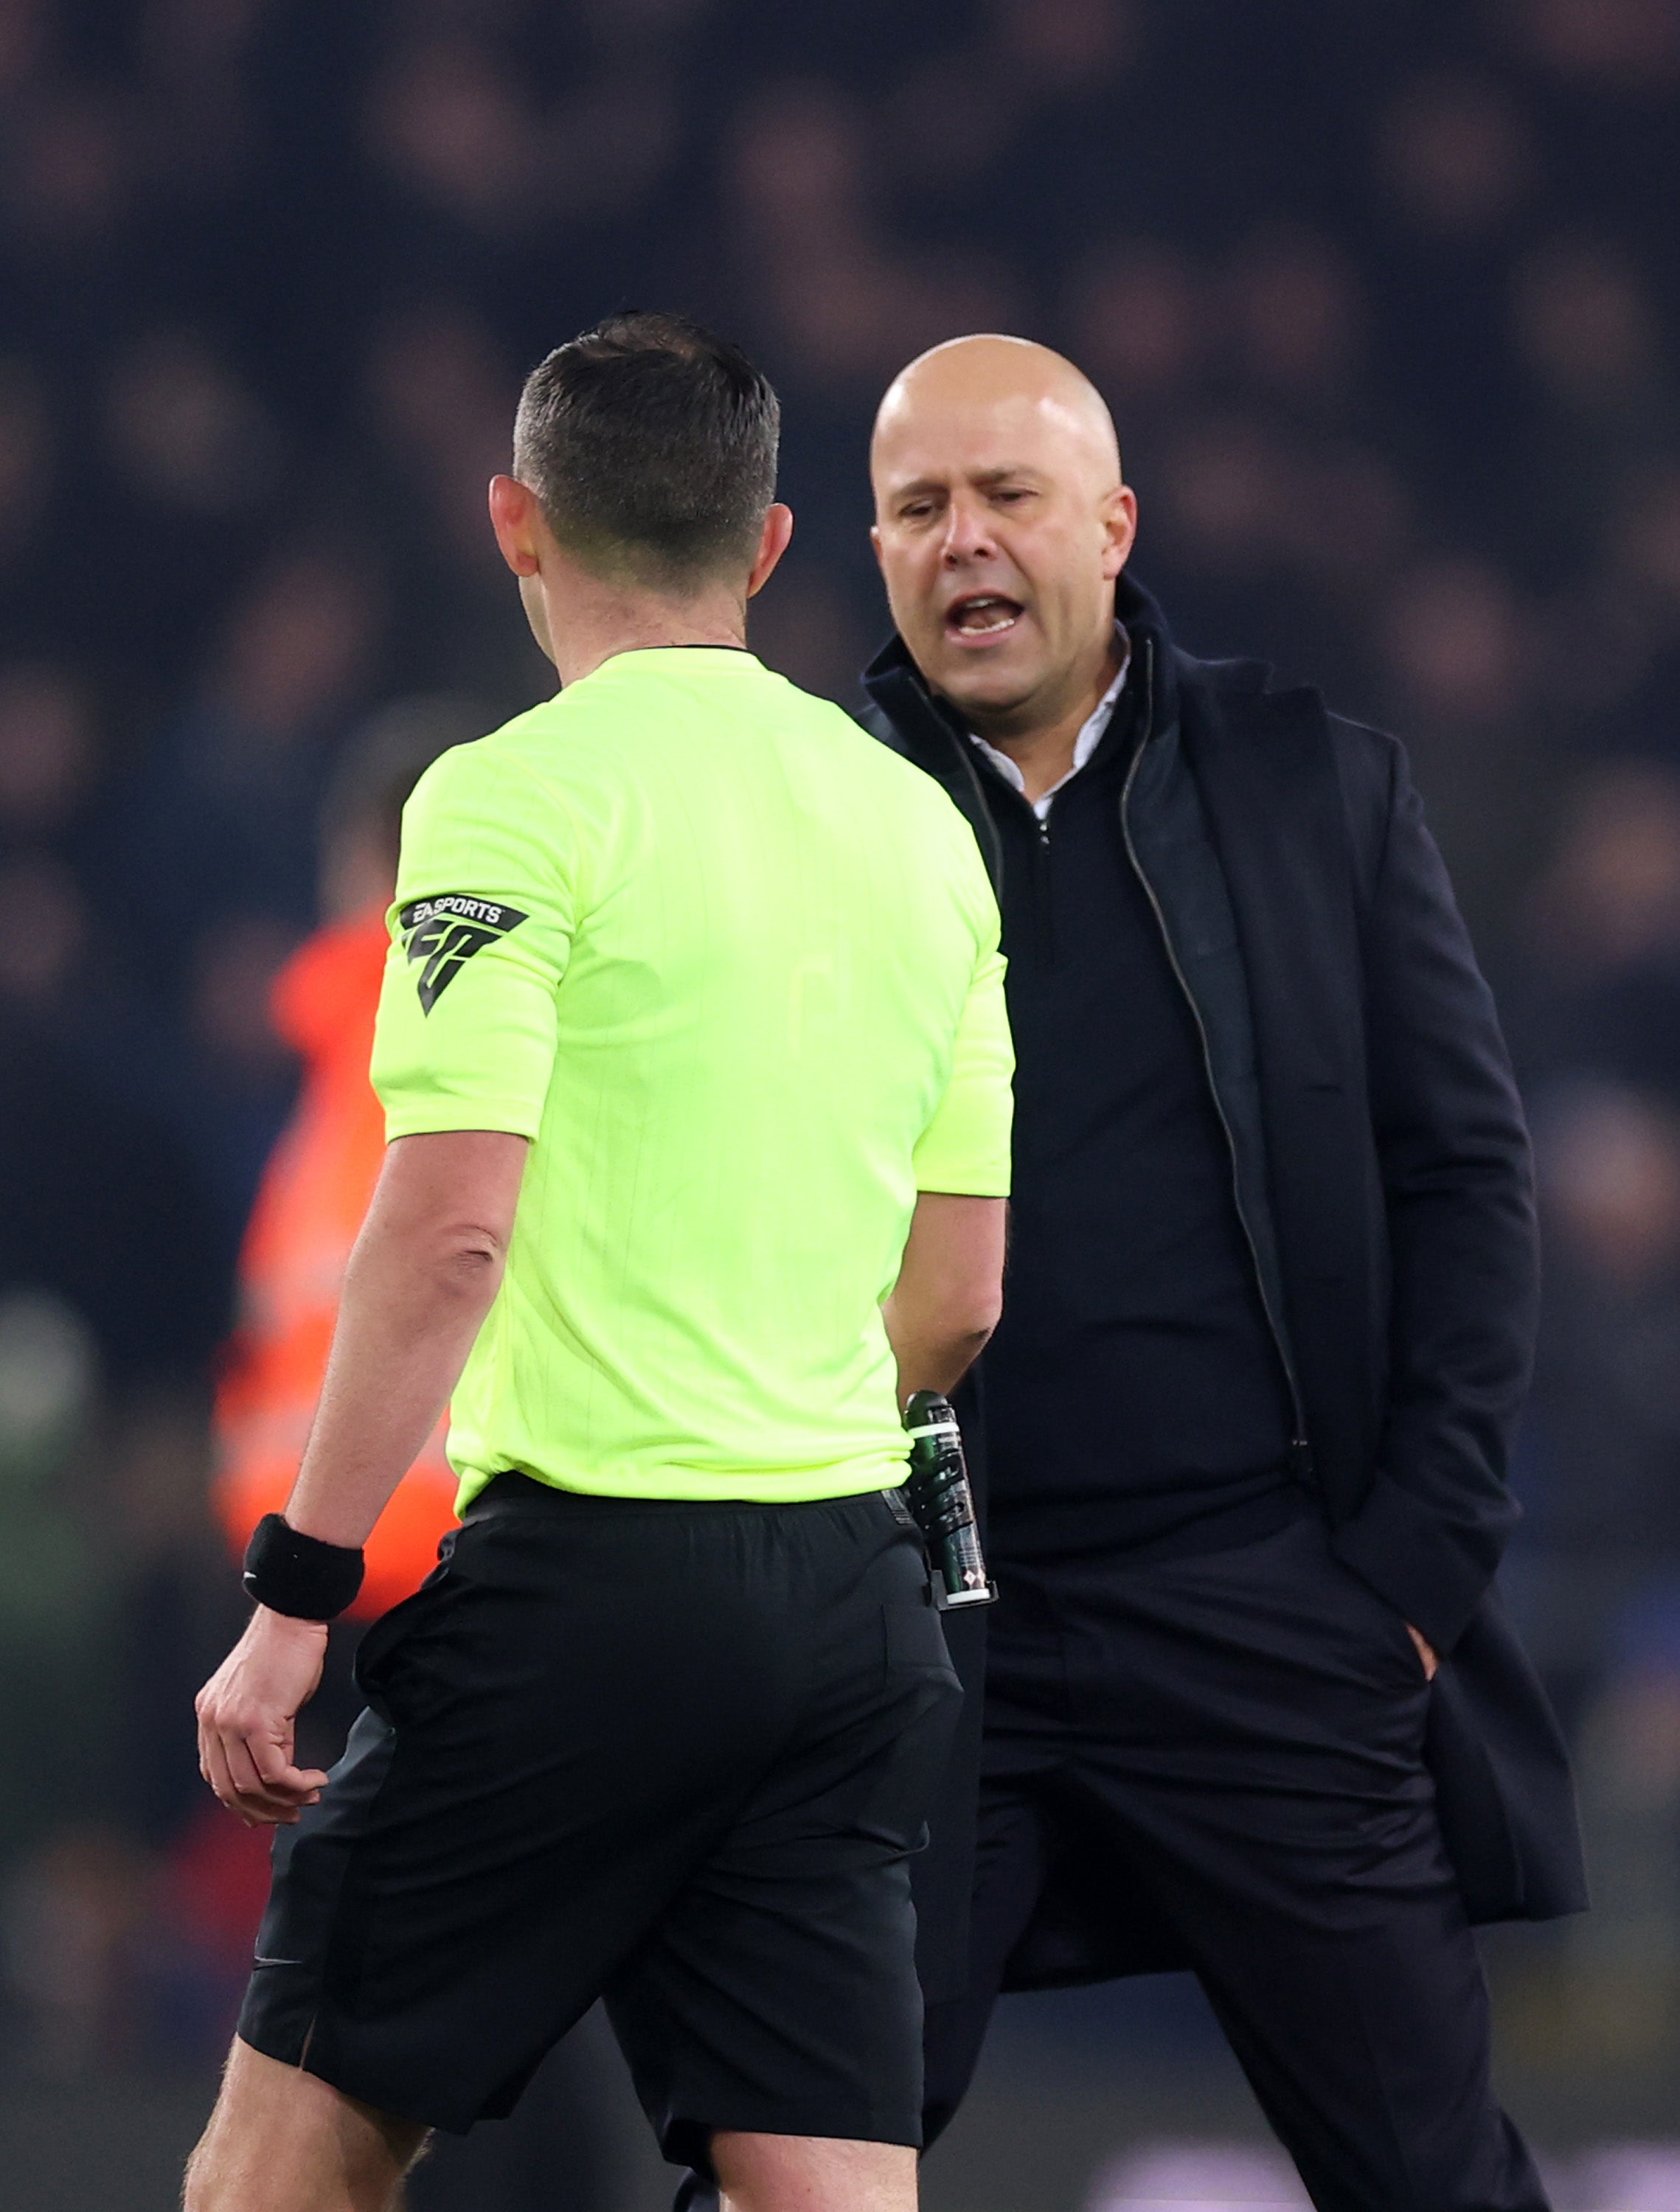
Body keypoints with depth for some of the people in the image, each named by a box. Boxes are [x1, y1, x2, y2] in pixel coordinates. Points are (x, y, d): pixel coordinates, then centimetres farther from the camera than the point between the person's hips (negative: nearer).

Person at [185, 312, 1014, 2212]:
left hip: (589, 1575, -6)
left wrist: (297, 1592, -12)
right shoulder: (913, 823, 12)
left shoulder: (518, 797, -7)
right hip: (851, 1594, 6)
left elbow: (449, 1229, -15)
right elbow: (962, 1291, 15)